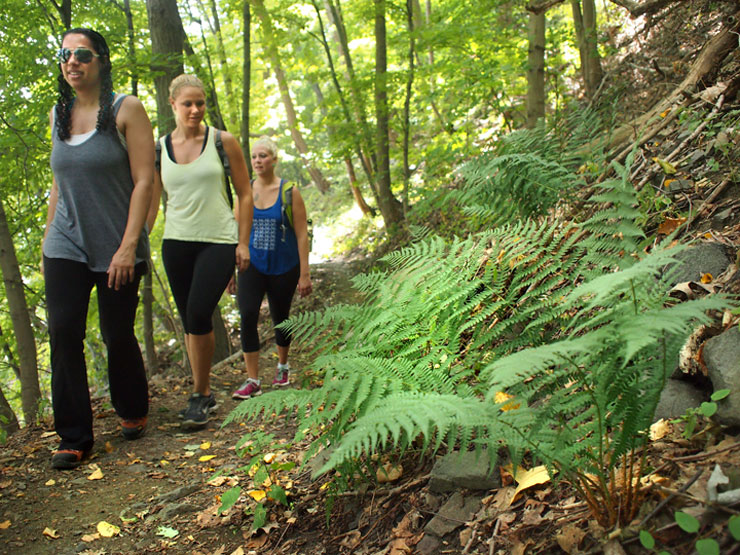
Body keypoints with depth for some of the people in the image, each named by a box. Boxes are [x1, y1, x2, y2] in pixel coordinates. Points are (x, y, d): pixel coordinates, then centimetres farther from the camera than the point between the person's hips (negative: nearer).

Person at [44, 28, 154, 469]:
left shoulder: (126, 110, -5)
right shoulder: (59, 115, 10)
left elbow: (143, 181, -10)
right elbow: (60, 182, 18)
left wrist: (128, 246, -16)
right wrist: (48, 237, 14)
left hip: (117, 249, -4)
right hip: (66, 246, 4)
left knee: (117, 334, 4)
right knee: (63, 334, -4)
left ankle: (134, 413, 30)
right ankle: (74, 438, 6)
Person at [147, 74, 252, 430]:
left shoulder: (223, 142, 1)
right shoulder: (159, 149, 7)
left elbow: (245, 194, 4)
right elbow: (151, 202, 12)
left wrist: (243, 242, -3)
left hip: (218, 241, -3)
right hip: (176, 243, 3)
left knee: (198, 313, -18)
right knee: (190, 321, 7)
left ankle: (199, 396, -3)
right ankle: (205, 393, 22)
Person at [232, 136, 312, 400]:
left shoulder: (289, 192, -5)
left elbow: (302, 235, -5)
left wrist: (305, 274, -9)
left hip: (283, 266, -1)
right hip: (253, 264, 2)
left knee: (280, 318, 12)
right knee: (247, 316, -15)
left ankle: (283, 366, 39)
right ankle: (253, 381, -9)